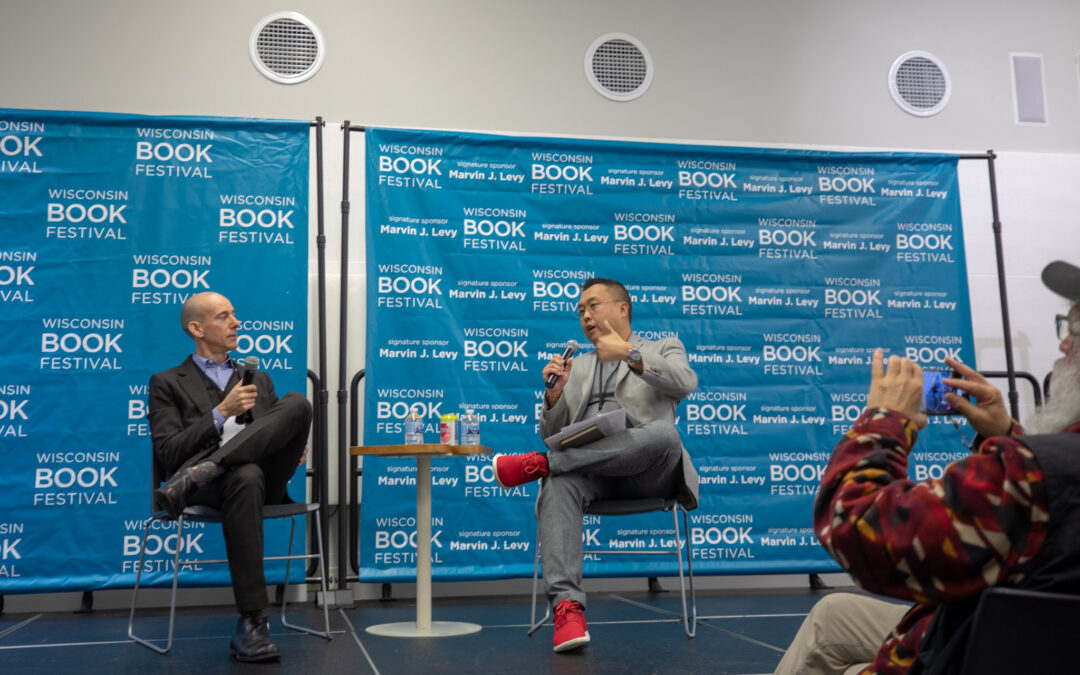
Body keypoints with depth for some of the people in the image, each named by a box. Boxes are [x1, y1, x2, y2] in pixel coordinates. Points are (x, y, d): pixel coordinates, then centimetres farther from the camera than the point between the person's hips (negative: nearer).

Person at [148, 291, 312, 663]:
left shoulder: (259, 379, 29)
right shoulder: (168, 384, 14)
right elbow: (167, 454, 0)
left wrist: (295, 447, 0)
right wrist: (222, 412, -10)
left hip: (269, 478, 4)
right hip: (212, 487, -4)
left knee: (297, 403, -23)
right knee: (245, 477, -42)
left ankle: (197, 476, -34)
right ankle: (252, 623, -39)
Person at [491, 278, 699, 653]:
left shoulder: (663, 348, 21)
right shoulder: (578, 366, 31)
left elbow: (685, 383, -4)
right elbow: (552, 434, 22)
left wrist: (629, 354, -11)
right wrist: (554, 393, 2)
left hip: (645, 474, -2)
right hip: (589, 470, 3)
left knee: (664, 433, -37)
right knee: (557, 487, -33)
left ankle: (539, 463, -30)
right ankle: (567, 606, -42)